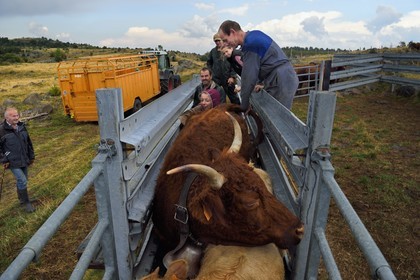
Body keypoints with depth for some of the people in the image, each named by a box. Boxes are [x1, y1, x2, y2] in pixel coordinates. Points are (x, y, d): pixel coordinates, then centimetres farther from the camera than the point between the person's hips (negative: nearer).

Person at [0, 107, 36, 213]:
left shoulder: (21, 127, 4)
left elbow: (29, 142, 12)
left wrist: (31, 156, 15)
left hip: (24, 160, 6)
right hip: (13, 162, -5)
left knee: (22, 180, 16)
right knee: (22, 181, -9)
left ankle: (21, 198, 37)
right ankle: (26, 202, 5)